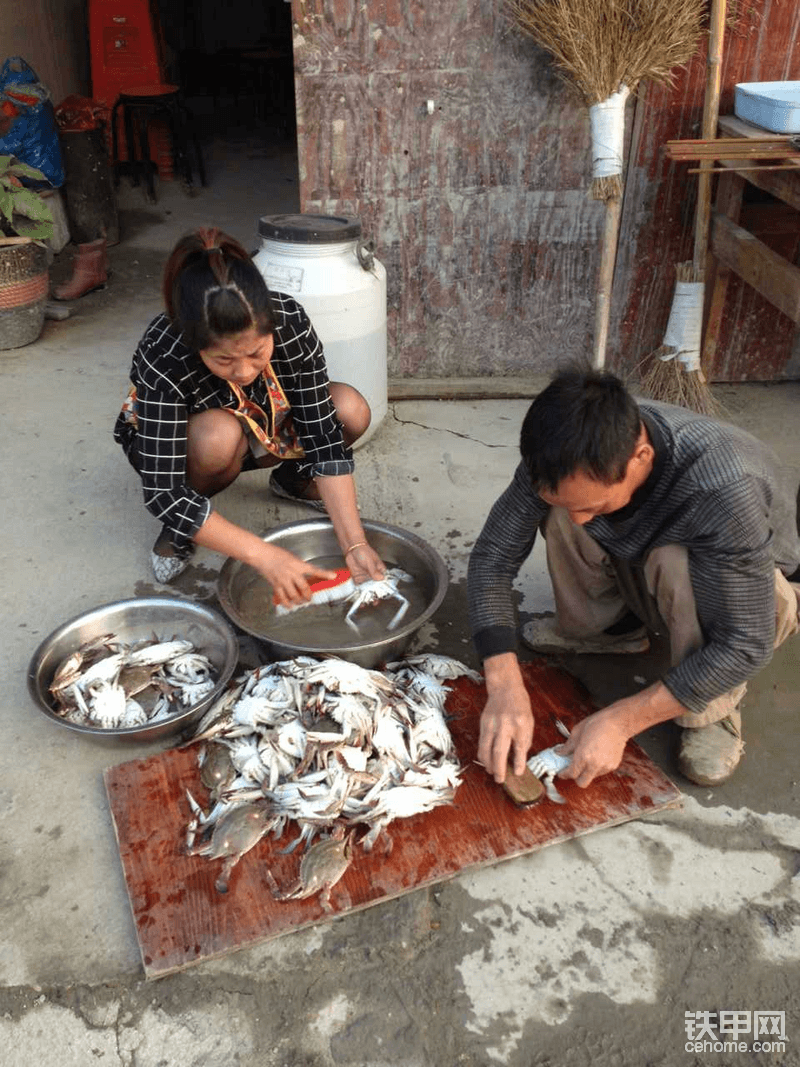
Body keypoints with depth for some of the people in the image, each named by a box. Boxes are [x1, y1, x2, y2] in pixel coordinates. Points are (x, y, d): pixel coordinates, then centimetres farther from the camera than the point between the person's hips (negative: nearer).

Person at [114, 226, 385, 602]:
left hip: (261, 422, 3)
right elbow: (163, 494, -37)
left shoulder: (290, 322, -30)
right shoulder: (163, 360, -38)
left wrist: (354, 543, -33)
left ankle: (293, 480, 8)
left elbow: (323, 433, -25)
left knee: (352, 411, -23)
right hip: (168, 441, -3)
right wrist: (266, 557, -43)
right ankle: (181, 525, -8)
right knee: (220, 436, -39)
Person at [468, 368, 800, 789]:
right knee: (558, 509, -22)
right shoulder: (566, 455, -28)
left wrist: (620, 721, -35)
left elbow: (744, 646, -35)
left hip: (757, 596, -4)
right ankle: (609, 626, 4)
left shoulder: (725, 488, -41)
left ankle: (711, 710, -12)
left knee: (673, 562, -37)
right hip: (650, 581, 4)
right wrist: (505, 688, -34)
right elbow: (494, 555, -23)